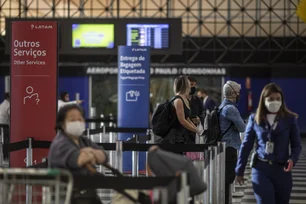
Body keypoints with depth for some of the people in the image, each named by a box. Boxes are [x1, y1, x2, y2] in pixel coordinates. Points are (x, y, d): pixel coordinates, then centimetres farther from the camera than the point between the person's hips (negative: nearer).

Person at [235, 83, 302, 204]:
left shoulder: (289, 119, 2)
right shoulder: (255, 119, 3)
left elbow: (297, 145, 4)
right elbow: (246, 146, 7)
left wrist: (292, 159, -17)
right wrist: (240, 170, 8)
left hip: (282, 170, 1)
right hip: (261, 169, -1)